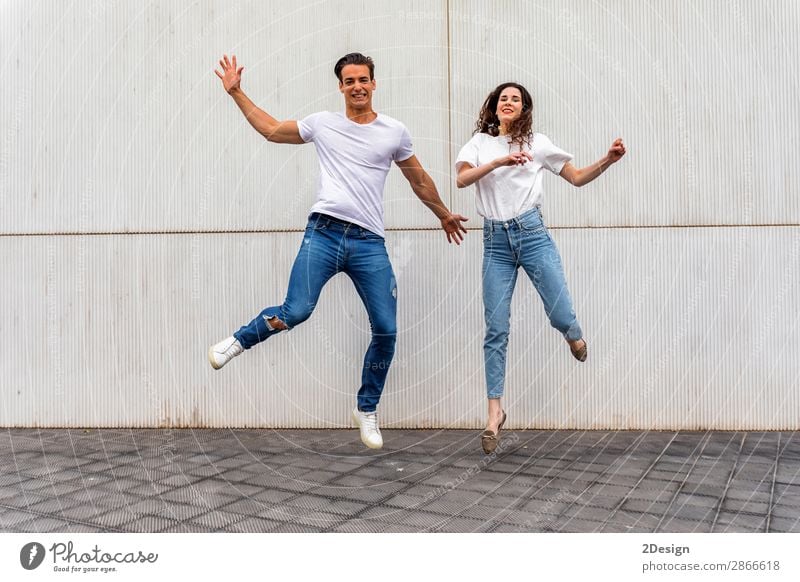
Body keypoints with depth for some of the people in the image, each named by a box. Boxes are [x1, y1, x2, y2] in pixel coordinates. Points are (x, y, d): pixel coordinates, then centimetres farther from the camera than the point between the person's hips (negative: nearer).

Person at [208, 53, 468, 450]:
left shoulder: (395, 132, 10)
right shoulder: (322, 124, 9)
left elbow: (419, 181, 24)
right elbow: (271, 130, 23)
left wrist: (444, 215, 33)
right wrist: (236, 92, 20)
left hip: (369, 242, 2)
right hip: (324, 233, -1)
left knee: (386, 331, -1)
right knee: (295, 313, -17)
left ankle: (367, 411, 19)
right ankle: (239, 340, 14)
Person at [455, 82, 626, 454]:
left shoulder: (536, 142, 9)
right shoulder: (479, 143, 9)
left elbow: (577, 178, 11)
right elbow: (462, 179, -10)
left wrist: (608, 160, -6)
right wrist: (501, 160, -22)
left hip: (532, 234, 0)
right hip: (496, 241, 0)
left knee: (561, 316, -6)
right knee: (496, 329, -2)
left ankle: (574, 336, 35)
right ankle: (494, 412, 5)